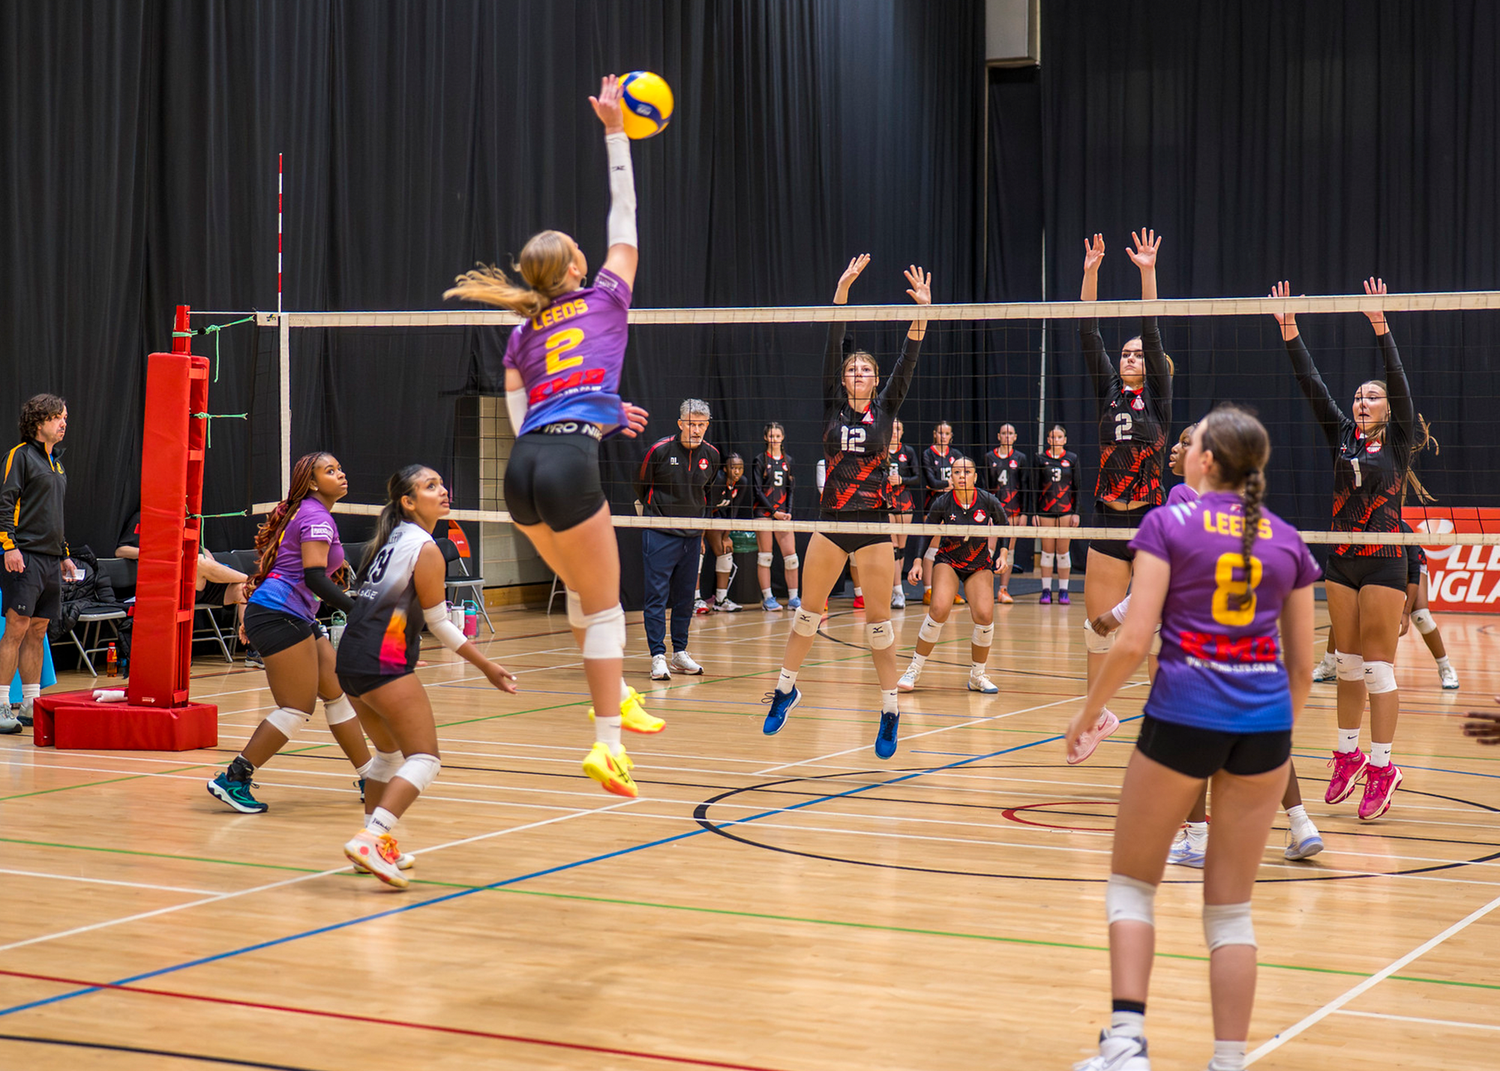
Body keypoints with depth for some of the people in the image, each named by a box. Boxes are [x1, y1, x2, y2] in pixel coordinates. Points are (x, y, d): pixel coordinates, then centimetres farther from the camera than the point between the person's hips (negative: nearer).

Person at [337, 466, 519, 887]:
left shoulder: (390, 538, 17)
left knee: (392, 751, 25)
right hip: (383, 662, -9)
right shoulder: (425, 550, -8)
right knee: (424, 758, -9)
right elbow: (439, 623, -4)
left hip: (351, 659, 9)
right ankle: (371, 839, -23)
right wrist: (488, 667, 3)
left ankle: (375, 843, 26)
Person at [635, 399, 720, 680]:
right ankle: (658, 657, -6)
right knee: (657, 596, -6)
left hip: (692, 537, 5)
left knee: (685, 596, 9)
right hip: (660, 534, -4)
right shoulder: (660, 451, -13)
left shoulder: (711, 454, 0)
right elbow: (640, 485, 3)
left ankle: (680, 653, 17)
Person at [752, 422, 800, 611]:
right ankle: (767, 598, 1)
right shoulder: (760, 460, -1)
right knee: (764, 556, -2)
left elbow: (790, 489, 13)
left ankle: (793, 598, 4)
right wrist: (774, 512, -11)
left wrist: (788, 512, -1)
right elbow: (757, 490, -5)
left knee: (791, 555, -2)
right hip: (764, 512, -4)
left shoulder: (788, 460, 12)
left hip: (783, 513, 4)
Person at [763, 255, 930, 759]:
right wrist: (842, 291, -12)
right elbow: (832, 348, -3)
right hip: (831, 521, 2)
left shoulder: (885, 409, 3)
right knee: (808, 609, 9)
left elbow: (907, 362, -7)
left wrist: (921, 311, -20)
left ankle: (890, 709, 6)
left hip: (873, 523, -2)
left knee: (878, 619, -1)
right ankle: (786, 688, 25)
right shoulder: (834, 407, 5)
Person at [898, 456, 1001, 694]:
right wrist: (919, 562, -10)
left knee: (984, 615, -18)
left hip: (980, 565, 1)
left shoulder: (988, 501, -15)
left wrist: (1002, 554, -7)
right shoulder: (942, 504, -17)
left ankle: (977, 676, 3)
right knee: (940, 609, -24)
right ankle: (914, 670, -10)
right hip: (948, 561, -1)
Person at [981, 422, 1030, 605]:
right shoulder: (989, 457, 7)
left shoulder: (1020, 458, 6)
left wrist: (1024, 513, -3)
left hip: (1013, 508, 0)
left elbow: (1025, 486, 4)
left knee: (1009, 550, 1)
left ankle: (1004, 589, 5)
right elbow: (985, 485, 6)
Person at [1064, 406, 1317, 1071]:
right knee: (1231, 906, 11)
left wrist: (1089, 711, 3)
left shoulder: (1168, 524, -3)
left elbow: (1133, 642, -10)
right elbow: (1301, 663, 10)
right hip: (1264, 723, 3)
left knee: (1131, 883, 12)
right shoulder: (1286, 540, 8)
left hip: (1182, 718, -3)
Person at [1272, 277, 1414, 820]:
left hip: (1384, 561, -5)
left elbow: (1399, 382, -15)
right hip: (1341, 560, 5)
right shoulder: (1342, 436, 9)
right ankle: (1348, 754, 20)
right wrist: (1290, 334, -9)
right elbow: (1313, 387, 2)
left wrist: (1380, 328, -26)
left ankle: (1381, 767, -3)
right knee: (1348, 662, 10)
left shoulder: (1398, 441, -2)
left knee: (1378, 665, -6)